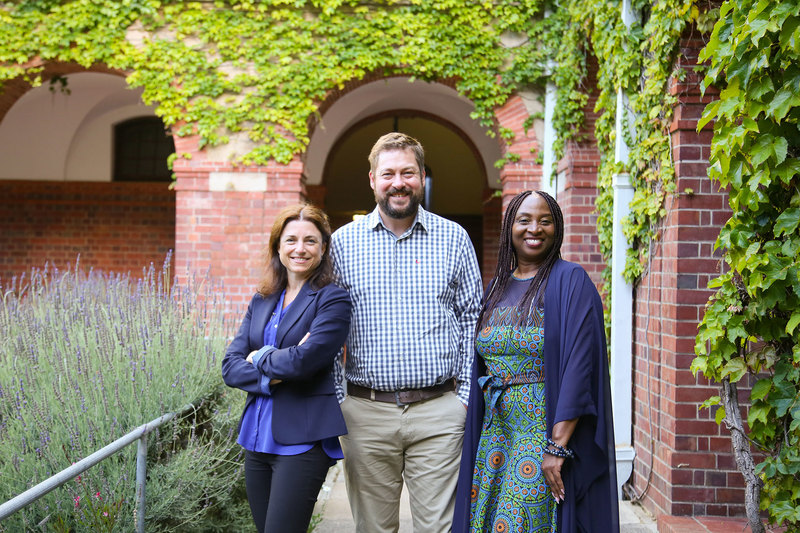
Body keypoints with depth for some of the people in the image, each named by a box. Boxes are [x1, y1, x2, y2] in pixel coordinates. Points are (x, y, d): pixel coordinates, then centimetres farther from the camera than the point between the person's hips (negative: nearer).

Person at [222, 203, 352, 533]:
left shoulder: (332, 300, -6)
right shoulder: (261, 302, 13)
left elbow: (304, 360, -19)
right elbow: (230, 366, 5)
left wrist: (260, 358, -2)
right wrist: (271, 378, -12)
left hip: (303, 440, -6)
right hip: (257, 437, 7)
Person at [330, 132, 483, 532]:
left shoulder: (453, 239, 5)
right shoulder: (344, 242, 6)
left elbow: (473, 317, 7)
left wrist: (467, 395, 0)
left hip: (439, 411, 0)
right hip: (364, 411, 1)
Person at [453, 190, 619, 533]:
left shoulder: (571, 283, -8)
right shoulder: (496, 287, 12)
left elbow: (579, 368, -15)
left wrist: (557, 447, -20)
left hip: (548, 430, -6)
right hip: (496, 436, 6)